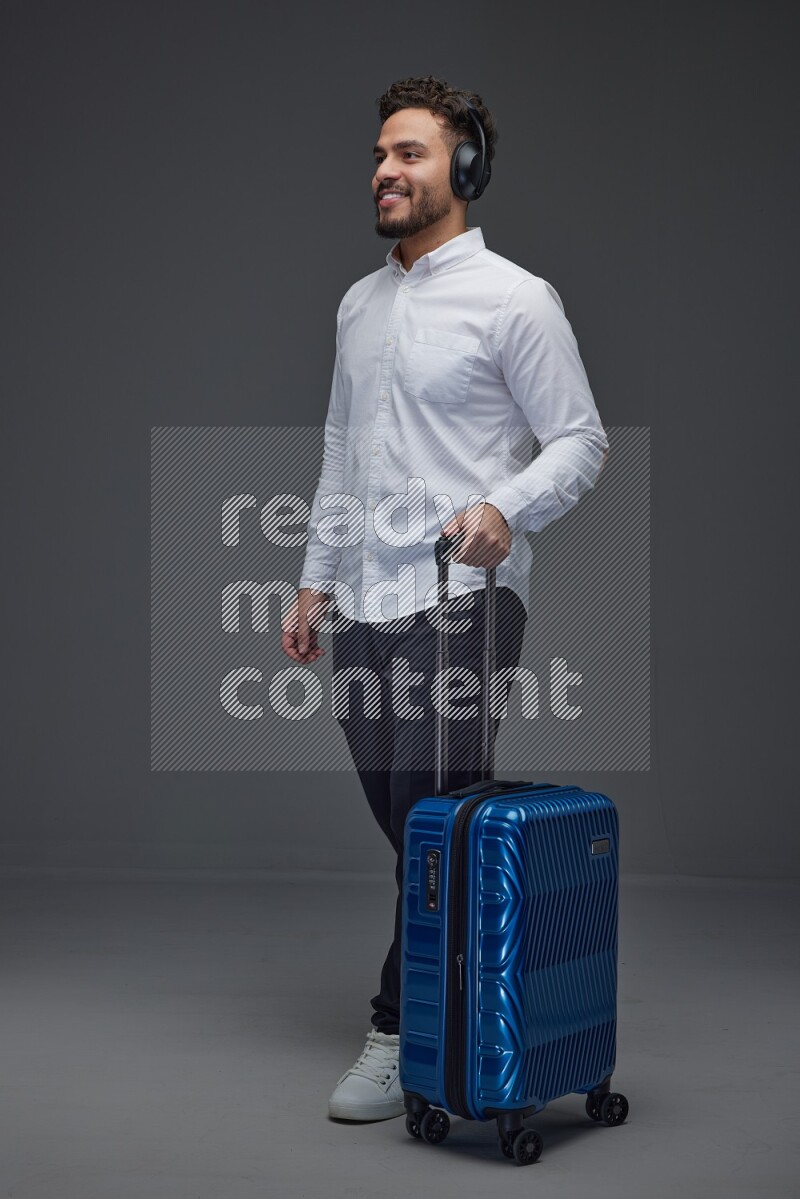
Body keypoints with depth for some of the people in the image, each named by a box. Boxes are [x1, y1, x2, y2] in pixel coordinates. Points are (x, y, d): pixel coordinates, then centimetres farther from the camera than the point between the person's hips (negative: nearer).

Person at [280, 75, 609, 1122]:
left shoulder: (515, 299, -7)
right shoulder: (359, 306, 16)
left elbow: (582, 442, -9)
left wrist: (505, 508, -28)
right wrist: (315, 582, 18)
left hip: (459, 604, -8)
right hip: (364, 608, 8)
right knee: (403, 827, 14)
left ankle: (405, 1035, 5)